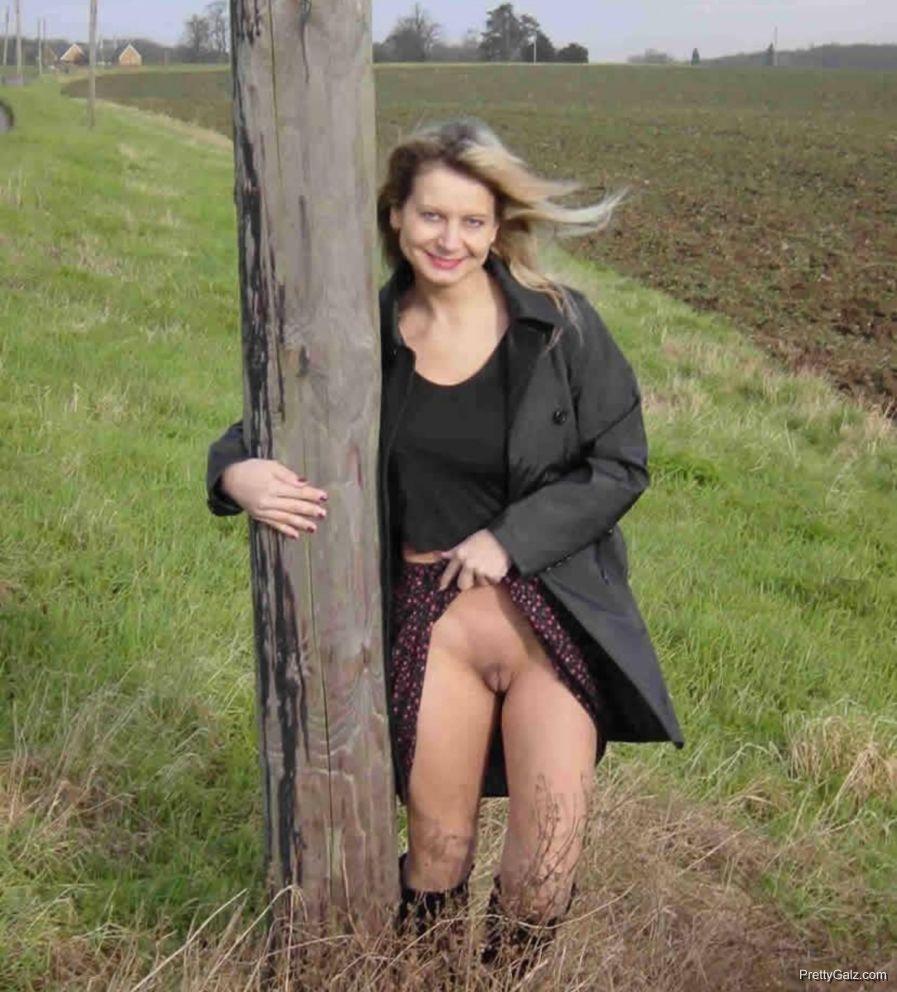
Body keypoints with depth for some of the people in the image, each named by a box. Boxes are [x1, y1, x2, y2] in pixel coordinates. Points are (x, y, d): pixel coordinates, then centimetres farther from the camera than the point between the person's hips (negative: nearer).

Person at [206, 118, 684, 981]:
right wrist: (239, 473, -16)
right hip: (428, 612, 2)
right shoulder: (367, 338, 0)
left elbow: (620, 464, -3)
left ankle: (509, 972, 26)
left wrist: (510, 538, -14)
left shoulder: (561, 326, -6)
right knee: (438, 845, 11)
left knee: (549, 845, -5)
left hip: (552, 608, -1)